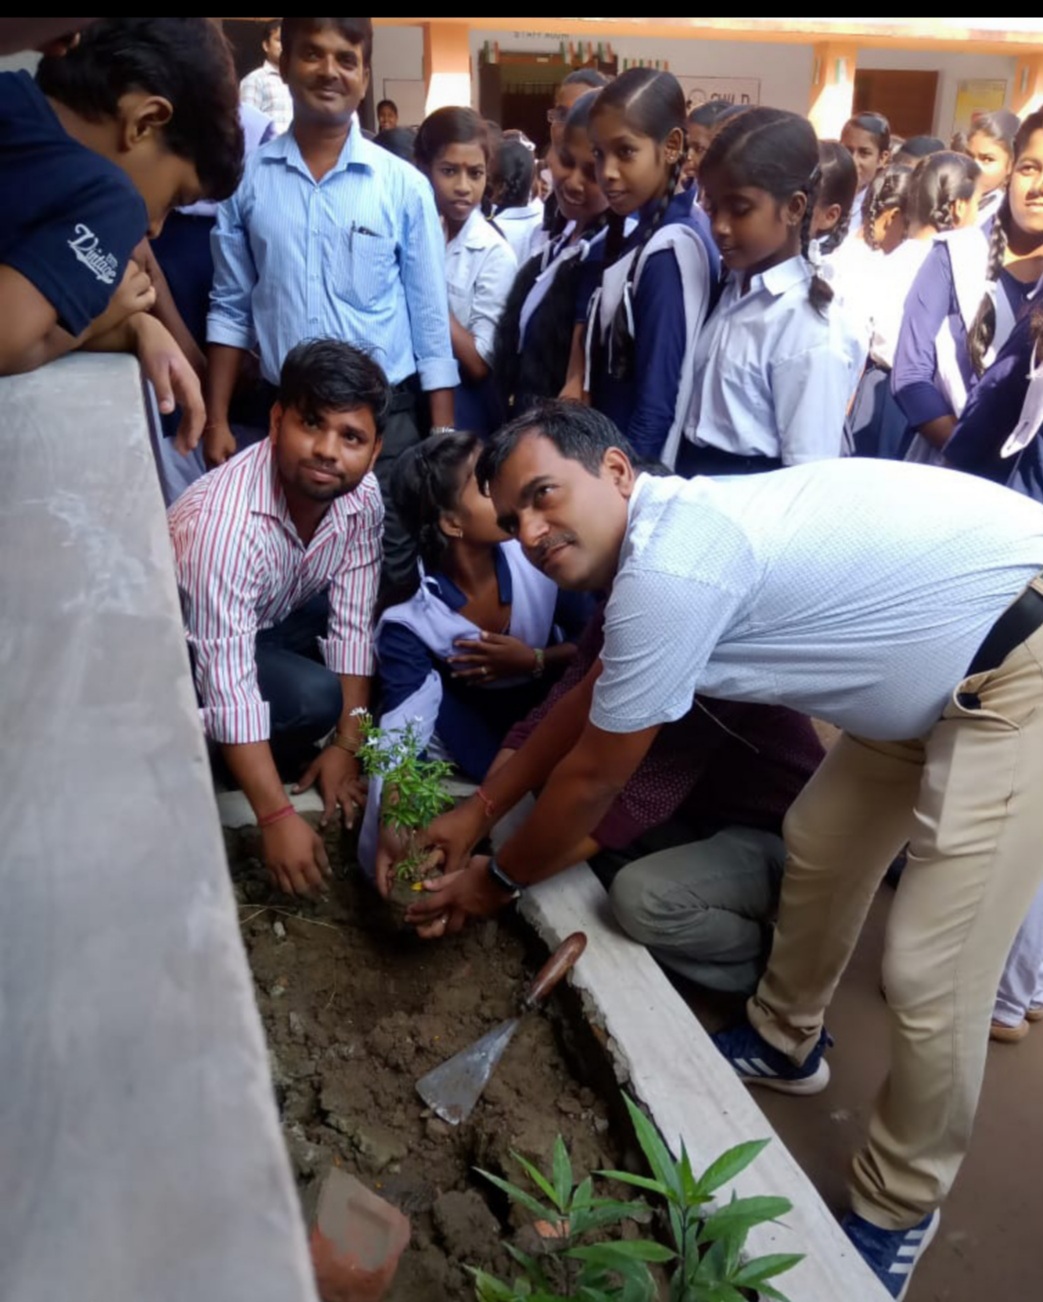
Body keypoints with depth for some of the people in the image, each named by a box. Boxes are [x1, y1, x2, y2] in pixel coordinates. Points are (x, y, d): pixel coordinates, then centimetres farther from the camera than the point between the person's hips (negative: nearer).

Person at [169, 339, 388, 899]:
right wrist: (277, 818, -37)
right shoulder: (224, 518, -38)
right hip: (181, 643, -7)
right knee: (313, 697, -29)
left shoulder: (362, 496, -19)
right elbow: (228, 682, -38)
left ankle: (264, 750, 2)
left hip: (270, 621, 7)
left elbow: (350, 623, -12)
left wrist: (347, 745, -15)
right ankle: (223, 762, 1)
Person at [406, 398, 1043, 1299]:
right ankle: (786, 1045, 41)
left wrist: (497, 881, 3)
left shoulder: (670, 571, -26)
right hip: (948, 670, 10)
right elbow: (583, 706, 15)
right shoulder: (678, 526, 3)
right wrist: (476, 812, 18)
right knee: (821, 847, 18)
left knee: (930, 975, -6)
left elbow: (593, 777, -14)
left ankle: (898, 1210, 20)